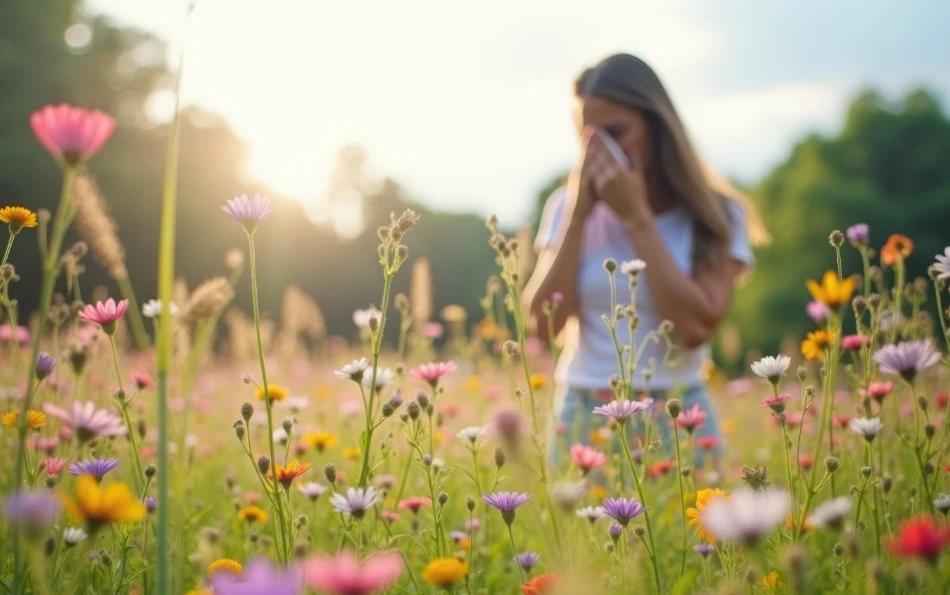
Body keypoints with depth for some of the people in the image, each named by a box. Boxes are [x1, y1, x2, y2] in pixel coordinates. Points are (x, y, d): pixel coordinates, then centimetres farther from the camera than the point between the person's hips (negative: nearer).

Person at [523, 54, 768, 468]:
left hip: (675, 420, -2)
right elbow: (544, 323, -4)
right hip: (581, 419, 2)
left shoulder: (716, 215, -3)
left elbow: (696, 328, -16)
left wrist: (636, 216, -14)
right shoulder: (567, 205, 4)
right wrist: (579, 214, -9)